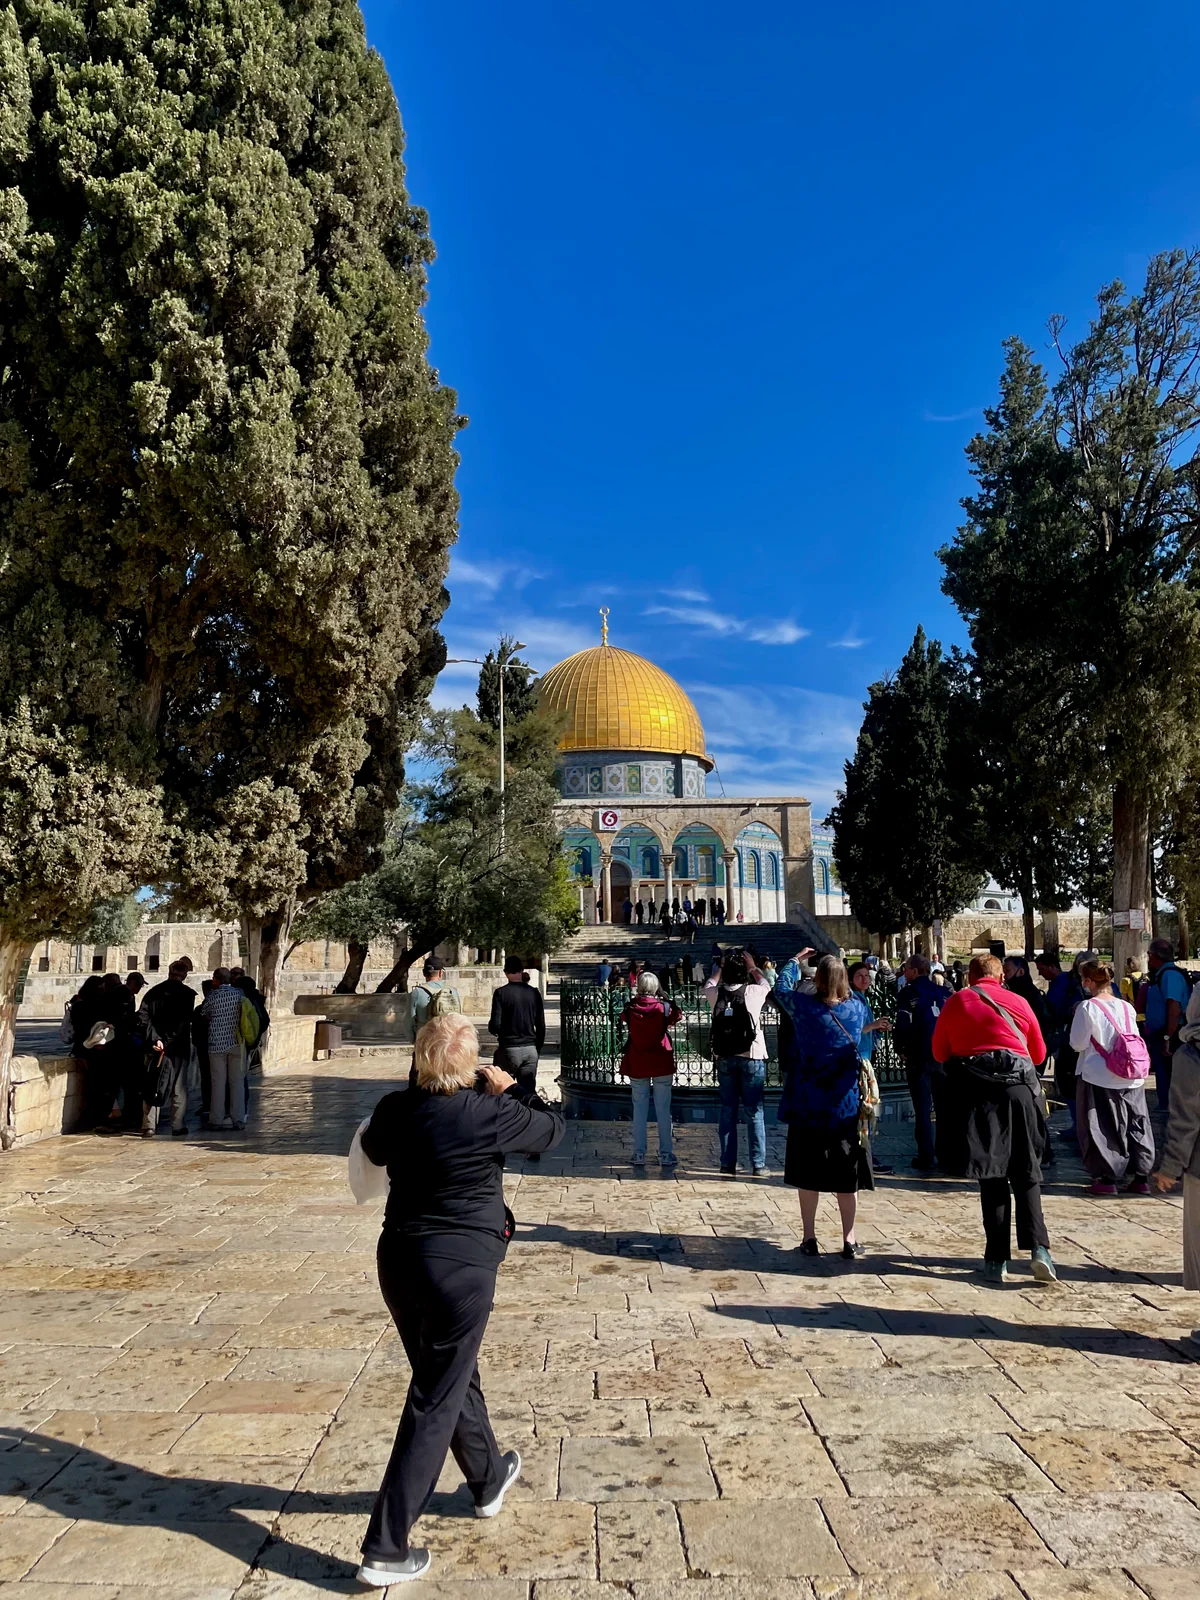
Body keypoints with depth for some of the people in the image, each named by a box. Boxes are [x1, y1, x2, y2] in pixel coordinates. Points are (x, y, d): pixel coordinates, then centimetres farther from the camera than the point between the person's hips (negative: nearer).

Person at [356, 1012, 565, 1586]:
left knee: (453, 1374, 26)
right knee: (435, 1403, 7)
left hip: (399, 1259, 6)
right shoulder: (489, 1114, -17)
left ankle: (489, 1479, 48)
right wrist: (511, 1088, 11)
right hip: (461, 1267, -6)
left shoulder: (394, 1109, -4)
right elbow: (553, 1127, 0)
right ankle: (384, 1550, 12)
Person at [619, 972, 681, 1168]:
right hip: (662, 1065, -1)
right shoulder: (663, 1007, -10)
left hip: (637, 1065, 1)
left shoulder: (631, 1008, -7)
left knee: (639, 1109, 8)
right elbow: (677, 1015, 11)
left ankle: (639, 1153, 9)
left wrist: (635, 999, 13)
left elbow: (623, 1017, 17)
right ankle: (665, 1154, 8)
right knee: (663, 1110, 5)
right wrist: (668, 998, 16)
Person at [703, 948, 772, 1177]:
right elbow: (766, 983, 15)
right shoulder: (754, 992, -9)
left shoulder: (716, 994, -4)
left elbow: (708, 985, 22)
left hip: (725, 1059, 2)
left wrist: (722, 967, 28)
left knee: (727, 1111, 9)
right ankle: (758, 1164, 6)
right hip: (752, 1057, -2)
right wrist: (753, 967, 27)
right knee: (754, 1112, 4)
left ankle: (728, 1163, 12)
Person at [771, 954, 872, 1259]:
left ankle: (809, 1238, 14)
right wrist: (845, 986, 23)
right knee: (847, 1174, 10)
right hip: (846, 1105, 1)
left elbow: (781, 987, 9)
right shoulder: (856, 1008, -6)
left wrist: (794, 963, 24)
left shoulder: (804, 1006, -11)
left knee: (808, 1173, 9)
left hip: (809, 1106, -1)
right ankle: (849, 1240, 14)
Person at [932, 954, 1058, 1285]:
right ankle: (1038, 1248, -7)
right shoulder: (1018, 1003, 7)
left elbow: (940, 1053, 12)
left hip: (976, 1091, 0)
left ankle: (997, 1260, 5)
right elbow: (1038, 1054, 17)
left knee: (991, 1176, 5)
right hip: (1019, 1087, 0)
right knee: (1026, 1174, 8)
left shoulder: (954, 1003, 5)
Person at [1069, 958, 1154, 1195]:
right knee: (1136, 1127, 13)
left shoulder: (1087, 1007, -13)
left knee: (1102, 1129, 6)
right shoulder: (1127, 1007, 2)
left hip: (1098, 1078, -5)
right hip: (1131, 1079, 5)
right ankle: (1141, 1177, 16)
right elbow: (1135, 1040, 7)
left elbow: (1077, 1044, -10)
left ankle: (1107, 1178, 8)